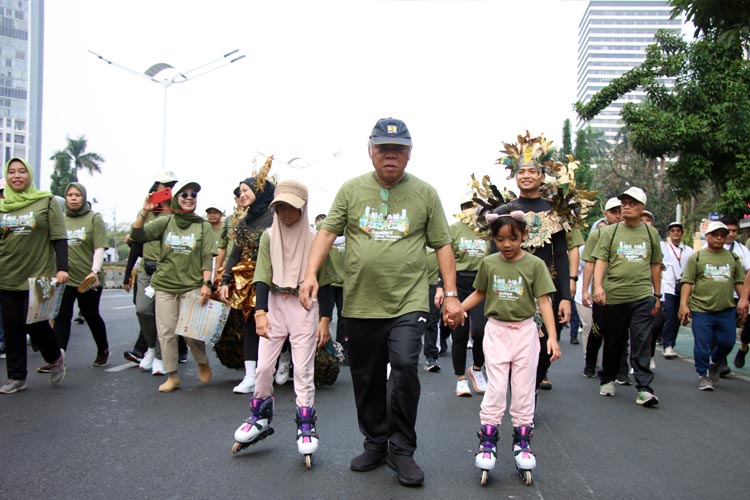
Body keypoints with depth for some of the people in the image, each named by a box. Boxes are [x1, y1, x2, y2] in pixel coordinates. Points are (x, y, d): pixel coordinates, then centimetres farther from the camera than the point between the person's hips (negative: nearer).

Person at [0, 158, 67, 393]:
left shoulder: (46, 202, 0)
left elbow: (59, 238, -4)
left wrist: (62, 268, -12)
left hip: (39, 276, -4)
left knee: (34, 323, -7)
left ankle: (55, 357, 23)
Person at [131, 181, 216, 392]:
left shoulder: (203, 226, 4)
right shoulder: (165, 222, 6)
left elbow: (207, 258, 1)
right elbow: (138, 235, -4)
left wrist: (206, 284, -9)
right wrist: (144, 212, -17)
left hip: (192, 286, -2)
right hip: (164, 286, 2)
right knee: (166, 332, 3)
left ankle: (203, 363, 22)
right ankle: (172, 376, 15)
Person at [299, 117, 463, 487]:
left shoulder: (425, 193, 4)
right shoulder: (351, 190, 7)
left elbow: (442, 245, 6)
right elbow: (327, 233, 4)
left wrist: (451, 294, 1)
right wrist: (310, 274, -10)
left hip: (408, 302, -2)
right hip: (361, 304, 2)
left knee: (405, 367, -16)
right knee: (366, 379, 11)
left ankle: (401, 448, 5)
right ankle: (375, 443, 31)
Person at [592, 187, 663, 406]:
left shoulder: (651, 233, 11)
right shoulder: (610, 232, 5)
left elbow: (656, 265, 16)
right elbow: (600, 261, -2)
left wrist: (657, 295, 16)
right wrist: (598, 285, -17)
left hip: (643, 297, 0)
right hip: (614, 296, 0)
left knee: (642, 343, -7)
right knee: (613, 342, 11)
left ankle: (644, 388, -6)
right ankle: (607, 380, 28)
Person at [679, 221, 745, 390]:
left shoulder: (733, 258, 11)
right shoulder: (696, 257, 0)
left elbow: (739, 282, 15)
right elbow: (687, 282, -4)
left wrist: (744, 301, 7)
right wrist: (683, 304, -11)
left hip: (726, 310, 3)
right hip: (701, 310, -3)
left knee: (727, 342, 6)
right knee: (702, 345, -1)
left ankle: (714, 362, 36)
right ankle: (703, 375, 16)